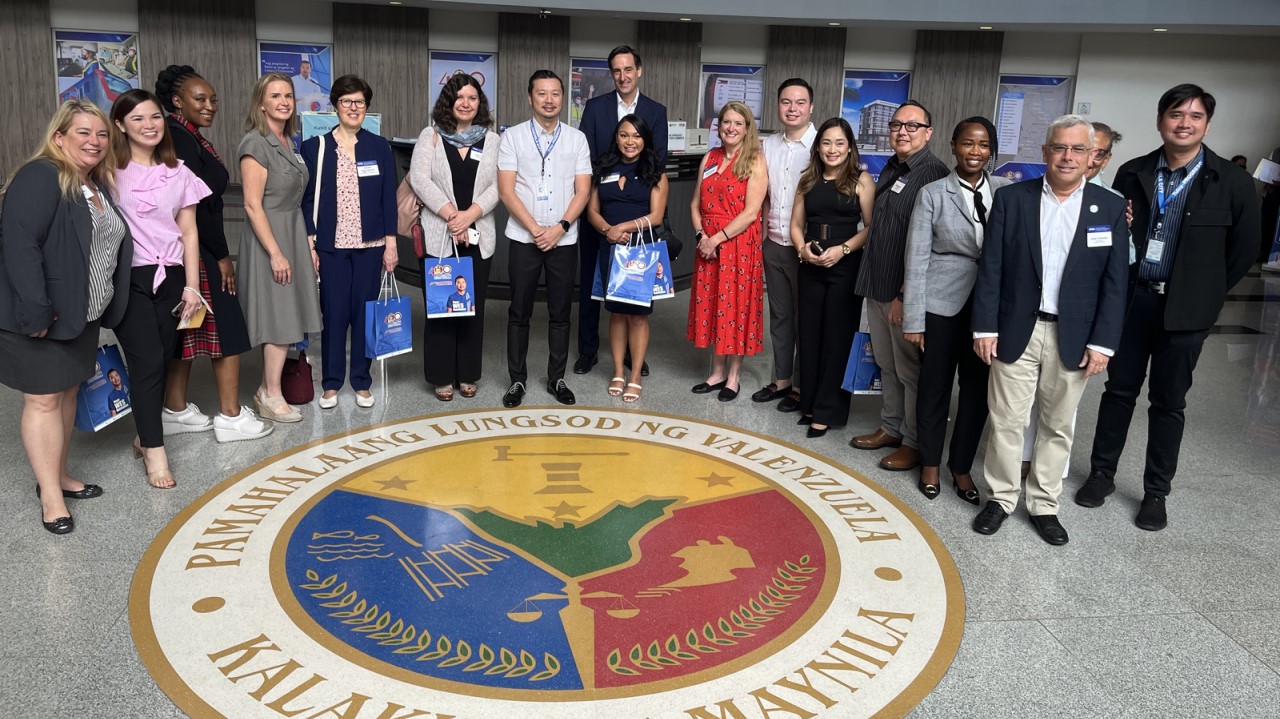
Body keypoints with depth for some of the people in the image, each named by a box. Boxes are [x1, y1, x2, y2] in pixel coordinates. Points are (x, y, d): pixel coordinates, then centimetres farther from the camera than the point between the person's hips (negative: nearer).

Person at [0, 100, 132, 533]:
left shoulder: (98, 186, 12)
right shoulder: (39, 178, -15)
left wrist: (102, 311, 14)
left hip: (80, 315, 8)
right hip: (41, 316, -8)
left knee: (68, 392, 16)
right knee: (44, 400, -2)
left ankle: (58, 475, 30)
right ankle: (50, 494, 6)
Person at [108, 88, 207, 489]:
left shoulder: (178, 173, 8)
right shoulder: (111, 170, -3)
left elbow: (189, 232, 9)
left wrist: (191, 286, 5)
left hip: (169, 277, 4)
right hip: (129, 278, -4)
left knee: (163, 359, 7)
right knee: (147, 360, -8)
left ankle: (144, 435, 25)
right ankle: (154, 451, 1)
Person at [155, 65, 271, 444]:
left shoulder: (187, 137, 13)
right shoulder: (180, 139, -16)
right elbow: (194, 204, -20)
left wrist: (216, 251, 10)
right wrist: (222, 255, -14)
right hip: (196, 252, -10)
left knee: (189, 329, 15)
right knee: (227, 326, -3)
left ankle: (176, 411, 24)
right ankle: (231, 417, 5)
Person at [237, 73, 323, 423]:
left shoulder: (288, 142, 11)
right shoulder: (255, 144, -14)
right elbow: (252, 205, -18)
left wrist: (307, 244, 12)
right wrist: (275, 253, -20)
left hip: (292, 233, 8)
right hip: (268, 238, -8)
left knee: (284, 318, 10)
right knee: (280, 318, -3)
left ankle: (268, 388, 21)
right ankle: (272, 396, 9)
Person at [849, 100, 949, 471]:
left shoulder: (932, 174, -13)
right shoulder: (891, 169, 13)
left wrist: (905, 295, -17)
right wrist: (873, 284, 16)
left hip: (907, 291, -8)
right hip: (877, 287, 8)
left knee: (910, 370, 2)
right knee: (886, 364, 17)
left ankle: (914, 442, 14)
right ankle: (891, 427, 31)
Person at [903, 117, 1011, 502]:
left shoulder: (1005, 190, 3)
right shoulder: (933, 194, -3)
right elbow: (917, 258, -5)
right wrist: (913, 319, -8)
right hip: (942, 304, -2)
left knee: (978, 387, 9)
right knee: (934, 384, 8)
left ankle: (961, 467, 25)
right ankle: (930, 464, 26)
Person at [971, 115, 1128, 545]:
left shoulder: (1109, 208, 0)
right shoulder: (1012, 198, -1)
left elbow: (1114, 282, 0)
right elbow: (990, 268, -1)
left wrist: (1103, 342, -6)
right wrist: (985, 327, -6)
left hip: (1073, 337, 1)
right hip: (1016, 331, -1)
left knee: (1058, 425, 11)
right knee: (1006, 420, 5)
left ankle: (1044, 504, 25)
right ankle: (1002, 497, 22)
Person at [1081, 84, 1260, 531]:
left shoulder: (1232, 183, -6)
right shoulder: (1132, 174, 0)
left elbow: (1244, 249, 1)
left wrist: (1206, 294, 3)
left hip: (1184, 310, -2)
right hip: (1130, 299, 2)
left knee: (1168, 401, 8)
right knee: (1119, 389, 12)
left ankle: (1156, 492, 21)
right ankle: (1102, 473, 26)